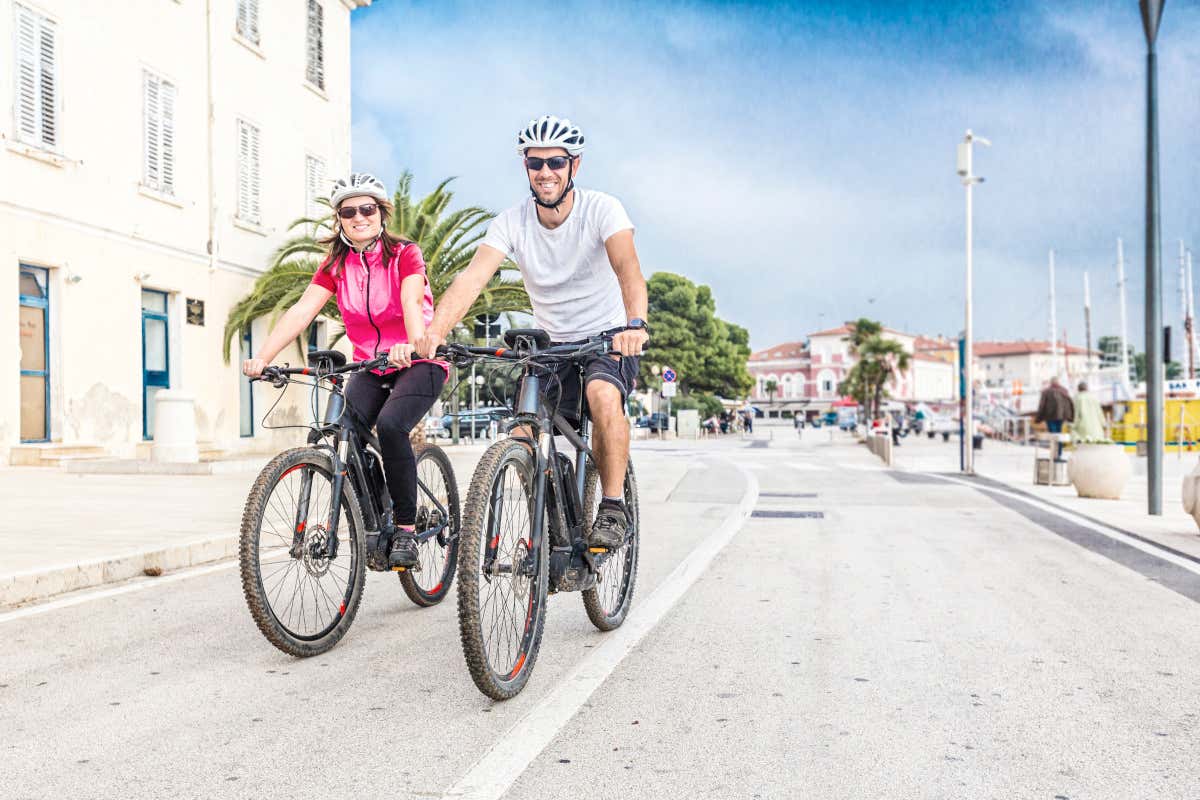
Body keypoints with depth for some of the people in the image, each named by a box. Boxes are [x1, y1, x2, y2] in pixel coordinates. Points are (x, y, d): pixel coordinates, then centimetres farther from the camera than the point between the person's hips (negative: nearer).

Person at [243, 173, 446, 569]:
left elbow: (411, 302, -29)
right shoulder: (335, 265, 2)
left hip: (418, 362, -4)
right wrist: (262, 357, -26)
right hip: (371, 367, 4)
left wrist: (413, 345, -50)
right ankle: (377, 521, 1)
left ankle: (406, 529, -14)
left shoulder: (405, 254, -10)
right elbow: (302, 310, -11)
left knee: (390, 425, -31)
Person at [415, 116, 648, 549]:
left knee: (603, 395, -34)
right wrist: (434, 331, -43)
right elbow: (472, 277, -25)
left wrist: (634, 324, -55)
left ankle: (613, 508, -17)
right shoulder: (512, 222, -10)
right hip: (553, 345, 4)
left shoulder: (602, 209, -17)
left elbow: (628, 267, -35)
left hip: (609, 339, -3)